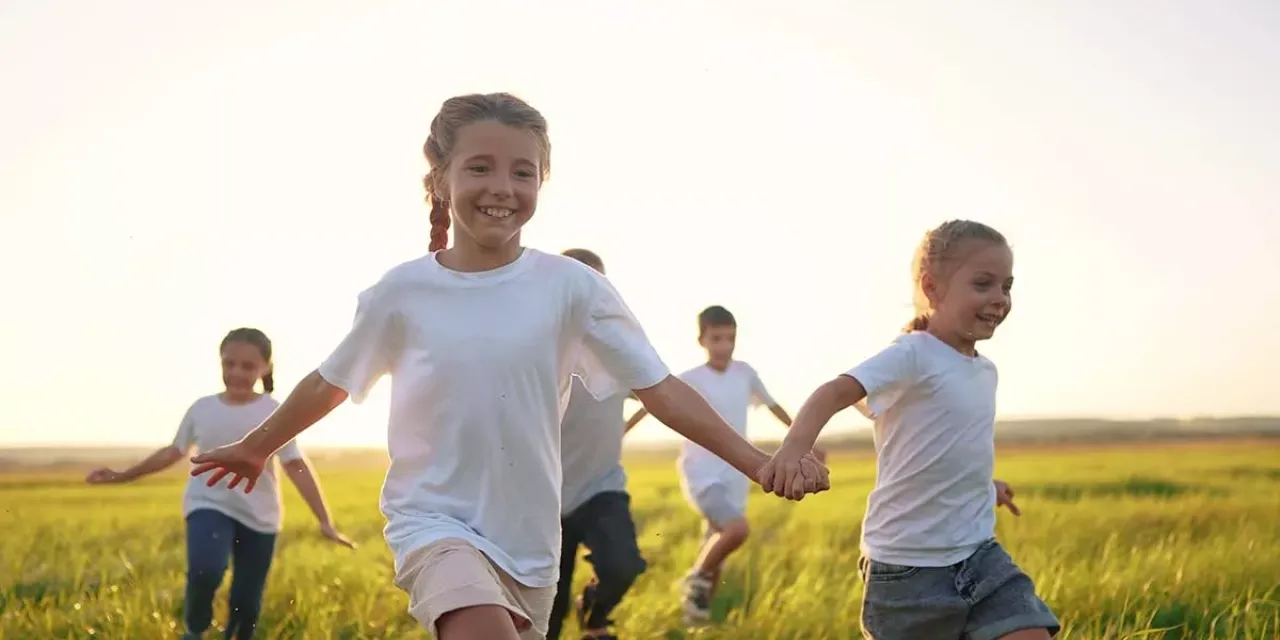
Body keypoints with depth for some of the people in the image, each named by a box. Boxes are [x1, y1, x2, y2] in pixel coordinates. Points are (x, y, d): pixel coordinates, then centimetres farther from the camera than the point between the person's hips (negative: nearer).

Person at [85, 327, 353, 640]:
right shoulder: (202, 408, 3)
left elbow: (297, 466, -12)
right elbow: (173, 452, 16)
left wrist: (325, 521, -20)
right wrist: (122, 475, 18)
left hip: (259, 517, 0)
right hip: (209, 505, 1)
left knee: (247, 603, 4)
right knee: (205, 571, -27)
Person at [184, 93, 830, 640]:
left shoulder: (572, 287, -7)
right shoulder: (402, 292, -7)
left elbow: (660, 390, -7)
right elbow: (330, 384, 9)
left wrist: (757, 461, -16)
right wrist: (252, 449, 23)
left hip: (528, 536, 3)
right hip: (435, 522, -2)